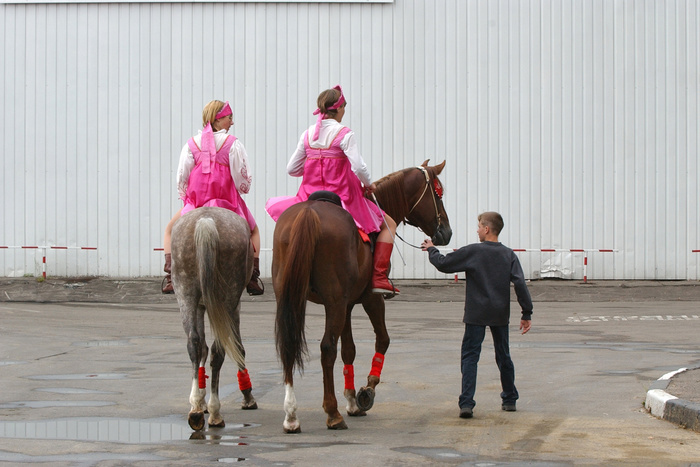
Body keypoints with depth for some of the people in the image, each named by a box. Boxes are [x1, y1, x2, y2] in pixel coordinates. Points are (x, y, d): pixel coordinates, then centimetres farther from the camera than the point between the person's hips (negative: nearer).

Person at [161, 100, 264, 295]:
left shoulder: (191, 144, -1)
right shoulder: (233, 143, -8)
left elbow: (181, 178, 1)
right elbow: (243, 179, -7)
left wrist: (184, 196, 19)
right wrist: (244, 189, 15)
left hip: (195, 203, 1)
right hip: (228, 203, -1)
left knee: (170, 230, 25)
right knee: (253, 231, 26)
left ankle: (170, 278, 8)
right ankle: (252, 280, 15)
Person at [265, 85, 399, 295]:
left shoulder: (308, 134, 3)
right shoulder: (345, 134, -12)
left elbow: (292, 169, 5)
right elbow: (358, 167, -22)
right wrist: (369, 184, -2)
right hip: (342, 197, -4)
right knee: (388, 224, 11)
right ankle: (379, 278, -3)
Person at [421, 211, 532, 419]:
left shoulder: (472, 252, -8)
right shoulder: (508, 254, 1)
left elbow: (443, 264, -4)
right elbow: (520, 283, -5)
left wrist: (431, 250, 16)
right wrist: (527, 313, -3)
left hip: (476, 315, -3)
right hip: (501, 316, 4)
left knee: (470, 357, -2)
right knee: (503, 356, 18)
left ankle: (466, 403, -15)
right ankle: (509, 399, 27)